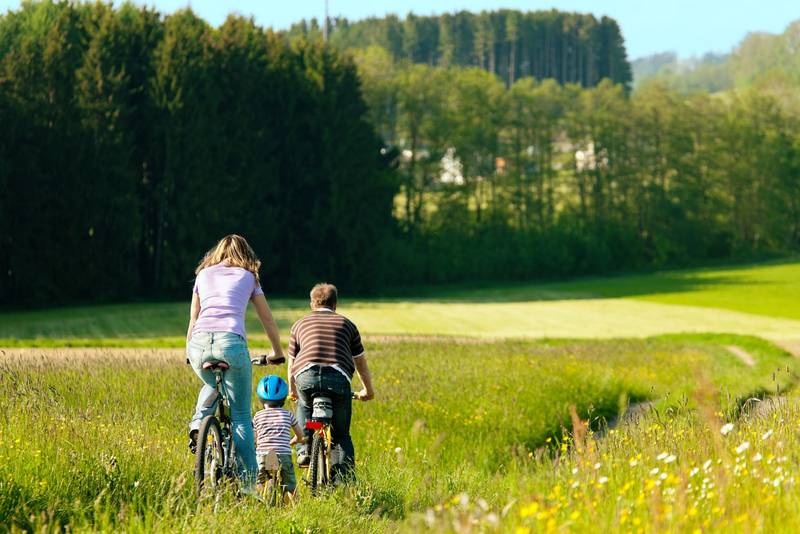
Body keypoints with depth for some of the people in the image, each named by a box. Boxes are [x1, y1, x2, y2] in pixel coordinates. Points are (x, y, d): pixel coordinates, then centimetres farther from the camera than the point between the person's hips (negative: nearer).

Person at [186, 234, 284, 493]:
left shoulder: (204, 273, 25)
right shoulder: (248, 276, 20)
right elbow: (267, 319, 25)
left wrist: (189, 351, 42)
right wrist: (278, 352, 39)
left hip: (200, 342, 2)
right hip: (231, 342, -2)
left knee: (212, 386, 36)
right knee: (241, 415, 7)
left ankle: (198, 425, 10)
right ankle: (248, 481, 1)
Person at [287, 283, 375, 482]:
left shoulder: (300, 324, 28)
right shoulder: (346, 324, 28)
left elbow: (291, 362, 35)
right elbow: (360, 361, 36)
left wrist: (292, 390, 52)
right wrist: (368, 389, 50)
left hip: (306, 375, 0)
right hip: (338, 378, 0)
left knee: (304, 406, 35)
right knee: (341, 435, 15)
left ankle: (304, 449, 18)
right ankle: (342, 479, 2)